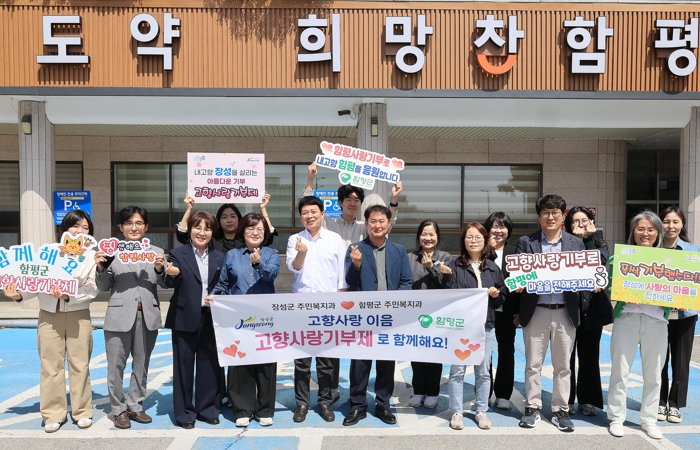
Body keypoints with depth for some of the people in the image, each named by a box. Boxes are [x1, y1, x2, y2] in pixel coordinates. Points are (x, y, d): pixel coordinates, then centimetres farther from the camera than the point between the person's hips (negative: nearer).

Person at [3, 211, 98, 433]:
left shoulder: (92, 256, -2)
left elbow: (92, 290, -8)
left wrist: (68, 297, -22)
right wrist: (18, 294, -20)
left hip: (78, 315, -1)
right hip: (49, 315, 1)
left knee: (79, 364, 6)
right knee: (51, 365, 6)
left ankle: (82, 411, 18)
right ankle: (54, 413, 18)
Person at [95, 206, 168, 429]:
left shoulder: (156, 252, 5)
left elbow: (165, 285, 2)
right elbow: (103, 287, 4)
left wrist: (160, 270, -16)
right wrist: (101, 268, -13)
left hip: (147, 316, 2)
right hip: (119, 316, -1)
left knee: (141, 365, 13)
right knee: (116, 366, 6)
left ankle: (135, 406, 27)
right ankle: (119, 409, 21)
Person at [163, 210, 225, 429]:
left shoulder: (219, 257, 8)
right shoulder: (178, 254, -1)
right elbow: (172, 285, -11)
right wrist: (172, 274, -31)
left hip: (211, 318, 3)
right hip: (185, 318, -3)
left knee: (210, 364, 10)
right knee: (184, 365, 7)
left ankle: (207, 408, 25)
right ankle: (184, 412, 20)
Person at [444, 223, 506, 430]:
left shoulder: (493, 267, 11)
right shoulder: (454, 266, 0)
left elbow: (503, 297, 14)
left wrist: (496, 294, -6)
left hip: (486, 325, 3)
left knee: (483, 370, 9)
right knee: (457, 370, 1)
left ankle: (481, 411, 22)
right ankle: (457, 412, 14)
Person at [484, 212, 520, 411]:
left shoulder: (515, 252, 4)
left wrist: (519, 310, -3)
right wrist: (489, 250, -18)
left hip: (507, 310, 2)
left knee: (506, 351, 10)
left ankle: (503, 394, 22)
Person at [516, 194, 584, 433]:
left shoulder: (576, 243, 7)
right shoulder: (526, 242, 3)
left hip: (565, 312, 1)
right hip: (536, 311, -1)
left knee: (563, 365, 10)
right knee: (533, 364, 7)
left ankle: (560, 410, 22)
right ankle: (532, 408, 20)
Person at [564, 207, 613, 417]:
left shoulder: (600, 245, 8)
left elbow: (599, 265, -12)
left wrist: (588, 239, -11)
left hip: (593, 308, 2)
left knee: (589, 356, 10)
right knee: (567, 355, 4)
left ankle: (587, 400, 22)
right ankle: (566, 400, 16)